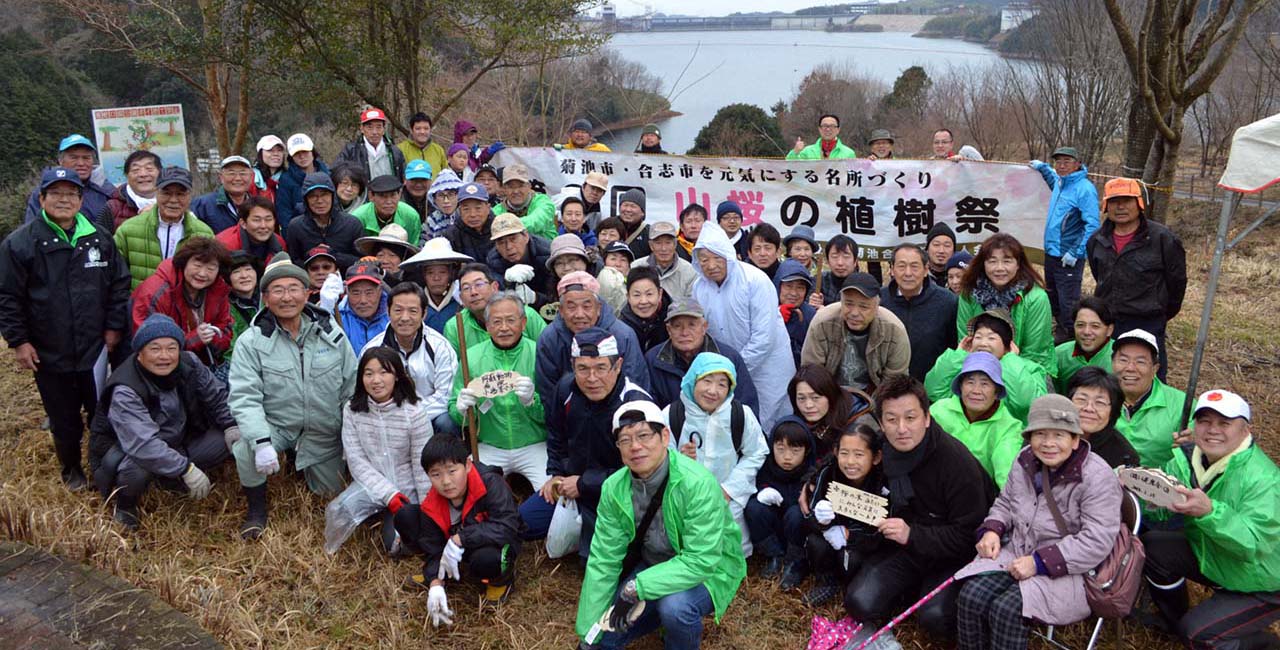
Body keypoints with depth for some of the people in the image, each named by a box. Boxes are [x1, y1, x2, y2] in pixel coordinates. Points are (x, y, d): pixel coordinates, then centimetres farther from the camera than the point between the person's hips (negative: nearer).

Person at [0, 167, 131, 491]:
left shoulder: (101, 238, 2)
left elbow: (119, 284, 6)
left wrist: (115, 326, 1)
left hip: (96, 349, 2)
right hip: (49, 354, -1)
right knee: (64, 419, 12)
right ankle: (71, 469, 33)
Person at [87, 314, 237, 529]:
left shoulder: (189, 364, -12)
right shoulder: (125, 391, -30)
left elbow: (216, 395, 5)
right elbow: (142, 445, -39)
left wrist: (230, 425, -10)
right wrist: (186, 469, -42)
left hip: (177, 443, 6)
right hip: (126, 450, -6)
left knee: (232, 441, -11)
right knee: (136, 471, -39)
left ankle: (173, 479, 10)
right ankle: (125, 506, -2)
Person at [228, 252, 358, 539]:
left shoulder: (331, 333, -5)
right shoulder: (251, 341, -12)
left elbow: (352, 389, -1)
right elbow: (244, 398, -19)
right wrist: (262, 441, -33)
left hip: (324, 433, 3)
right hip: (275, 426, -2)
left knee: (330, 492, 9)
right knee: (246, 448, -32)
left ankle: (302, 462, 43)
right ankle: (257, 510, -2)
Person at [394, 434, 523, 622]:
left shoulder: (491, 484, -30)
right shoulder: (431, 506, -16)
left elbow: (506, 527, -38)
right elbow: (433, 550, -12)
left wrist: (459, 540, -41)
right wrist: (435, 584, -30)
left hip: (493, 544, -5)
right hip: (452, 546, 5)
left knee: (486, 559, -44)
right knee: (404, 517, -12)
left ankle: (502, 578, -4)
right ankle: (436, 573, 8)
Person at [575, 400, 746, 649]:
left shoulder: (698, 483, -30)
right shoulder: (614, 488, -13)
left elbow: (701, 560, -32)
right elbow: (603, 560, -10)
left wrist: (636, 588, -37)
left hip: (708, 570, -5)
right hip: (653, 567, 5)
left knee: (674, 606, -35)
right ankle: (664, 610, 20)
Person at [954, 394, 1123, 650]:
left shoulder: (1097, 478, -17)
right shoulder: (1026, 461, 4)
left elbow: (1096, 542, -21)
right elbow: (1005, 502, 20)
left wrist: (1038, 562, -24)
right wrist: (991, 530, -2)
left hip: (1066, 571, -6)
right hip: (1017, 552, 6)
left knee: (1007, 610, -27)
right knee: (971, 598, -19)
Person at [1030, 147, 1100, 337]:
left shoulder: (1084, 188, -16)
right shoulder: (1060, 182, 10)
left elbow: (1092, 225, -21)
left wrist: (1076, 253, -24)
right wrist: (1042, 167, 31)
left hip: (1068, 259, -9)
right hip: (1051, 253, 9)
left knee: (1067, 306, -6)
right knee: (1054, 301, 20)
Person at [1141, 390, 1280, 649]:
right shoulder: (1188, 459, -6)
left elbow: (1253, 544, -38)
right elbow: (1159, 510, -9)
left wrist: (1209, 511, -55)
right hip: (1210, 560, 7)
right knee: (1152, 544, -13)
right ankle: (1176, 626, 10)